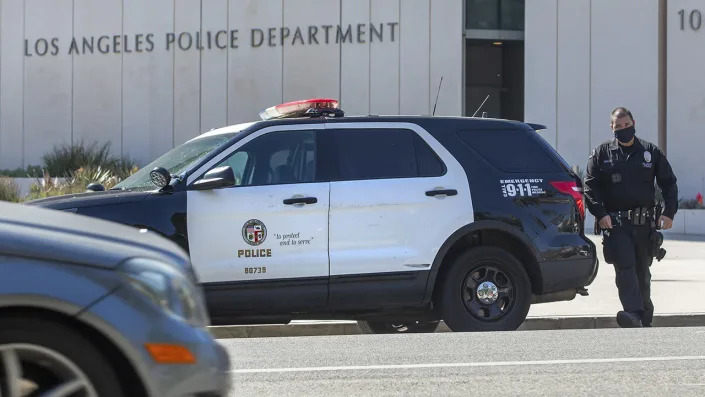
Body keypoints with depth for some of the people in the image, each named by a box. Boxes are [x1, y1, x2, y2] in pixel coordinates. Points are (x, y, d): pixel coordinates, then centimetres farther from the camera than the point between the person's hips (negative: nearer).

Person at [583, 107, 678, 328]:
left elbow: (669, 183, 12)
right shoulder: (601, 154, 7)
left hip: (645, 224, 2)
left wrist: (669, 212, -1)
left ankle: (645, 317, 25)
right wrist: (600, 214, -10)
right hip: (615, 223, -2)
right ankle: (633, 314, -28)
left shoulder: (651, 152, 10)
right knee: (625, 268, -18)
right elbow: (589, 186, 3)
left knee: (642, 272, 11)